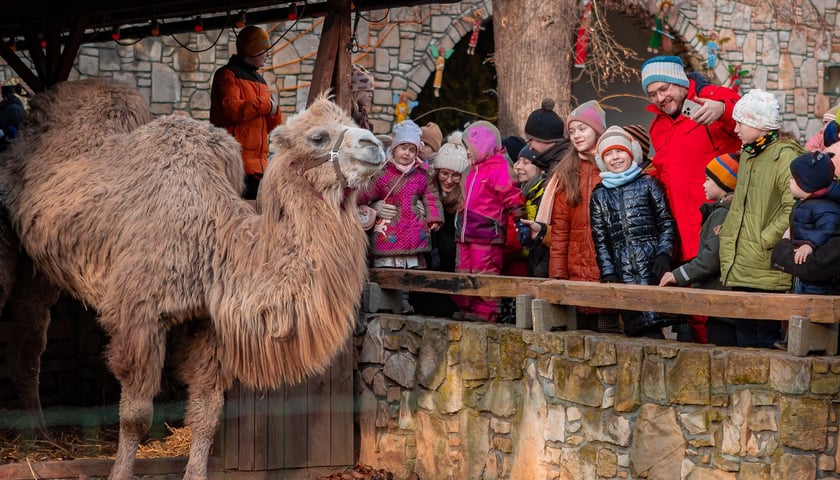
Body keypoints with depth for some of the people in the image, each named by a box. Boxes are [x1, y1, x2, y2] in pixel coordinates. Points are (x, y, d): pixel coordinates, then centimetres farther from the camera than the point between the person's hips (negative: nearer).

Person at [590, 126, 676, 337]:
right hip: (622, 270, 3)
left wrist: (664, 253, -7)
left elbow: (666, 222, 6)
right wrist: (608, 273, 4)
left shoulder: (647, 184, 8)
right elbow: (600, 239, 12)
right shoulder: (599, 195, 14)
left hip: (651, 264, -2)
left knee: (653, 326, -15)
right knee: (633, 326, -2)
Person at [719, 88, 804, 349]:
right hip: (742, 269, 9)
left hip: (766, 271, -9)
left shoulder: (785, 158, -14)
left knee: (765, 339, -5)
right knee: (745, 339, 13)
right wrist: (727, 229, 16)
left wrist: (764, 241, -18)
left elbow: (793, 210, -22)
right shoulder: (748, 154, 16)